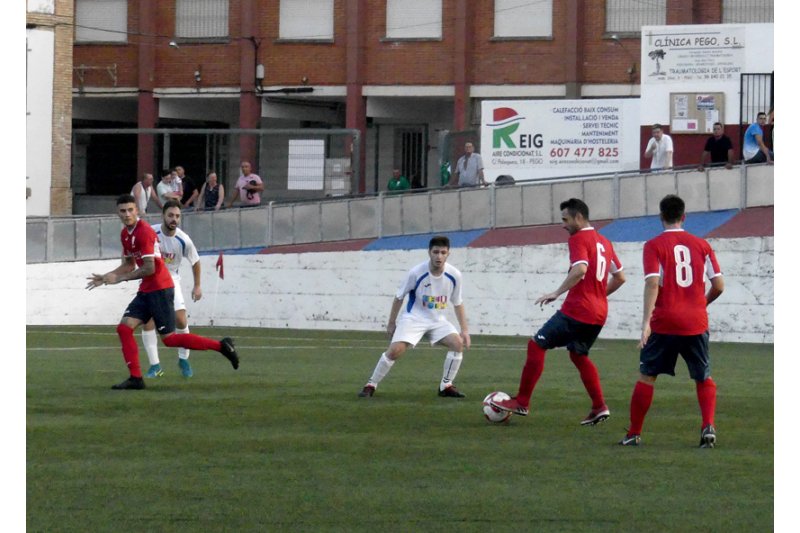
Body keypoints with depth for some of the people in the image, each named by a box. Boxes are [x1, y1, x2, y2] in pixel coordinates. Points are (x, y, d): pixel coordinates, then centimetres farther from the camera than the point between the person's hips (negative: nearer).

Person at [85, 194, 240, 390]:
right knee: (124, 328, -3)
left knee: (169, 338, -8)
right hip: (146, 291, 9)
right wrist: (106, 277, 13)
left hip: (160, 289, -9)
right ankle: (135, 378, -3)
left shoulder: (144, 232, -17)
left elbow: (149, 268, -20)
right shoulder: (126, 234, 12)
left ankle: (221, 346, 0)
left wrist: (121, 278, -12)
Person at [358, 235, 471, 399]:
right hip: (414, 318, -3)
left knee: (458, 343, -18)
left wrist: (464, 330, 2)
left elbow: (457, 304, 5)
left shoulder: (454, 275, -10)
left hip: (438, 320, 3)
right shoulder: (416, 273, -18)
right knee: (395, 350, -21)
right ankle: (371, 385, -3)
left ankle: (446, 386, -1)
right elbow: (399, 297, -3)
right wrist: (391, 323, 3)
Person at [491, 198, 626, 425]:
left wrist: (557, 293, -21)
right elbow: (620, 277, 22)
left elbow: (580, 270, -26)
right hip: (598, 313, 9)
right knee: (578, 355, 23)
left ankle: (522, 402, -1)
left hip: (576, 311, -9)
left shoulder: (578, 239, -9)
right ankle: (599, 407, 12)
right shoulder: (604, 242, 16)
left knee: (536, 345, -1)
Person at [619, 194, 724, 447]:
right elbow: (719, 285, 4)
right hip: (696, 322, 2)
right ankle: (708, 426, -6)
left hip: (664, 323, -2)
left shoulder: (654, 246, -3)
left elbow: (653, 283, -15)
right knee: (704, 378, 15)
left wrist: (646, 322, -19)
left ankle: (634, 434, 11)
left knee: (646, 377, 10)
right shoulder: (701, 245, 6)